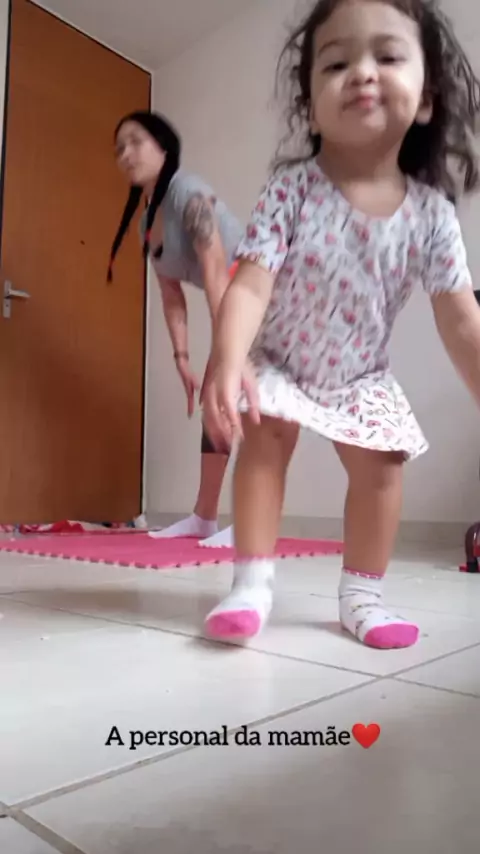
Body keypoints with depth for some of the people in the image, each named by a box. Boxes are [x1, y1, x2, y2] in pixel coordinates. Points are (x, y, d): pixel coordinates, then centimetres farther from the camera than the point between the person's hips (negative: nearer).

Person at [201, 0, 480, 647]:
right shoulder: (291, 189, -23)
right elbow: (251, 284, -32)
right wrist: (227, 363, -49)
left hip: (361, 379, 2)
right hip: (276, 363, -1)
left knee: (381, 469, -3)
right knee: (262, 445, -11)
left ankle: (361, 594, 14)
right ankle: (252, 583, 2)